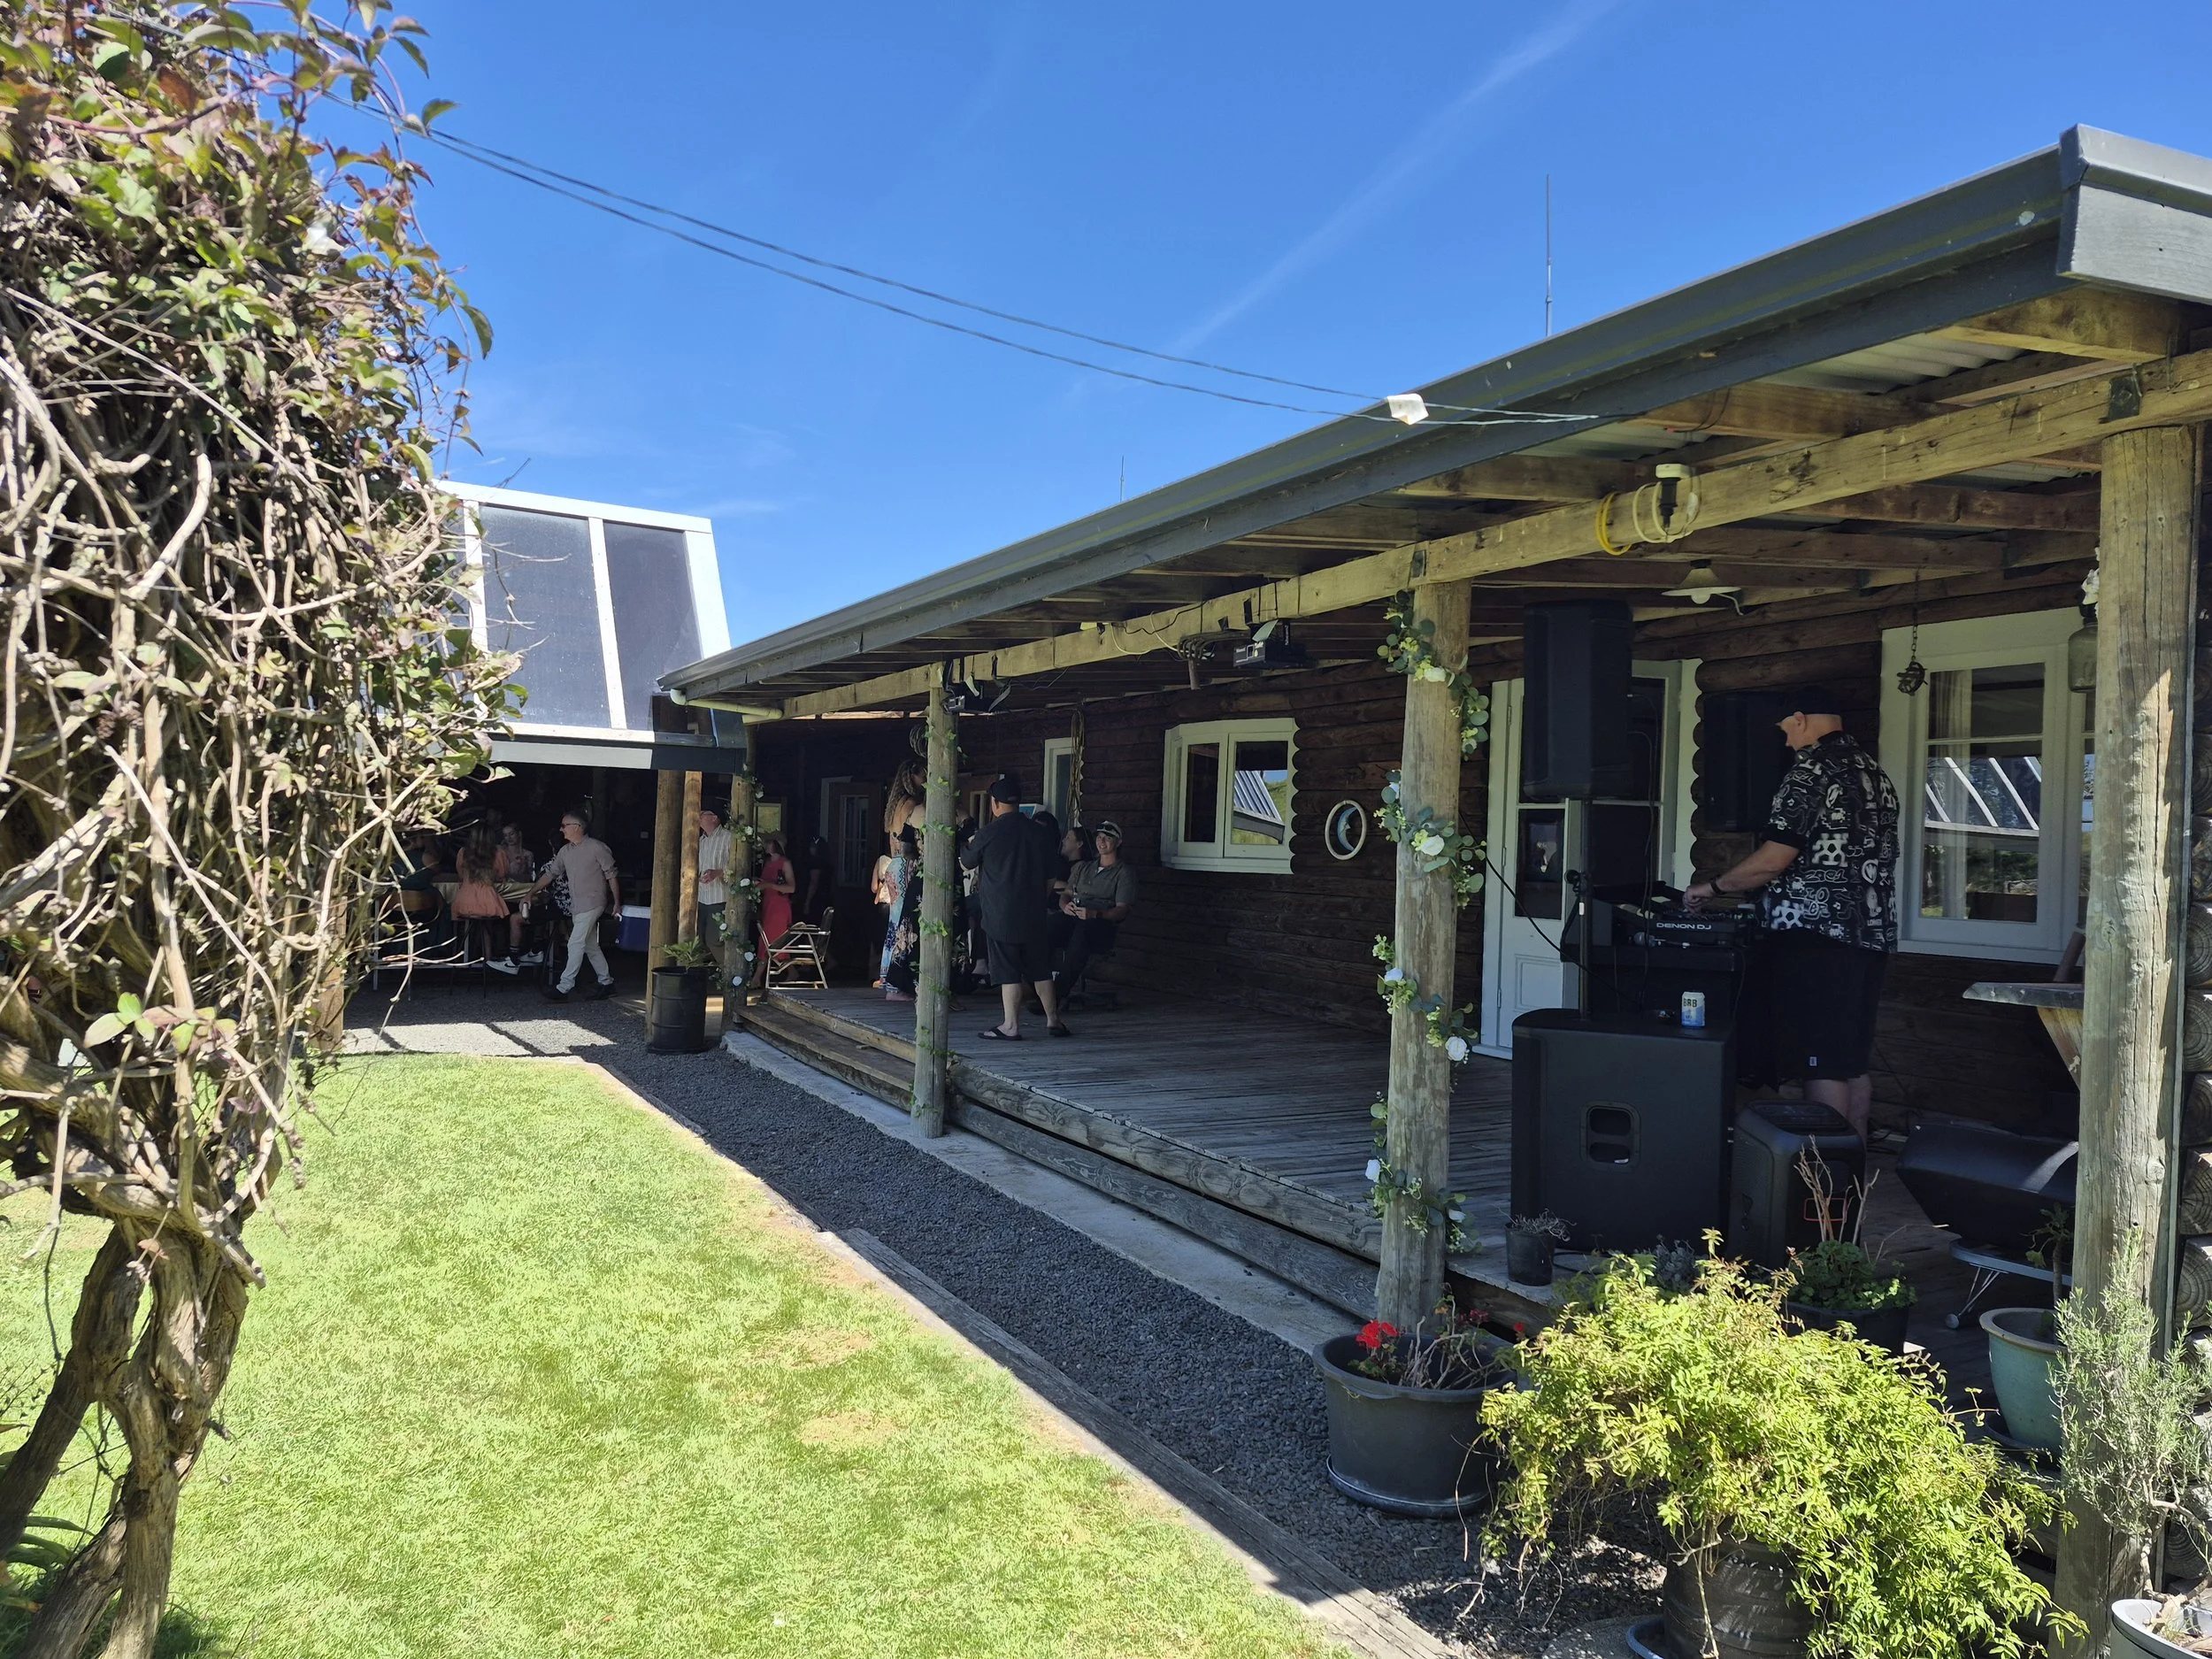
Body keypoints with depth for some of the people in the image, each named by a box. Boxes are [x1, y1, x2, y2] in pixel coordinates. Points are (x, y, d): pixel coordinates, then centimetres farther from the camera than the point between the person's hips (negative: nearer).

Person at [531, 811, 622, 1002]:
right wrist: (532, 891, 8)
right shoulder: (565, 851, 10)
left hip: (592, 904, -8)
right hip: (576, 906, 8)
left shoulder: (596, 848, -9)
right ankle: (606, 983, 19)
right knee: (590, 946, 11)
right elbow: (550, 874, 15)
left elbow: (611, 876, -7)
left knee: (576, 944, -10)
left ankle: (564, 988, -9)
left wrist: (617, 903, -7)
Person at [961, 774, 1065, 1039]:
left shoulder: (988, 833, -9)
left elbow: (967, 862, 8)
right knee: (1040, 970, 13)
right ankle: (1053, 1020, 19)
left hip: (1000, 915, -4)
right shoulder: (1039, 834, 5)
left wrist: (967, 846, 29)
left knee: (1008, 972, -1)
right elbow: (1049, 879, 12)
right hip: (1034, 915, 5)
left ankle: (1011, 1026, 1)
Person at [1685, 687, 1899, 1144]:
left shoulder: (1811, 772, -11)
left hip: (1816, 934, -9)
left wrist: (1713, 887, -3)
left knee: (1820, 1065, -6)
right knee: (1853, 1062, 14)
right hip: (1872, 934, 9)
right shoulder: (1874, 770, 16)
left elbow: (1773, 860, -17)